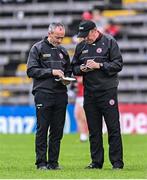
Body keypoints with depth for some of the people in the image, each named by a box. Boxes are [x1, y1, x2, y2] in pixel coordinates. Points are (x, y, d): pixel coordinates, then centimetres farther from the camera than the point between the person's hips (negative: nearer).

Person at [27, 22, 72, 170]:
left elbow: (68, 71, 26)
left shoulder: (63, 51, 17)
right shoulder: (37, 48, 2)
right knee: (42, 129, -4)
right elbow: (31, 71, -7)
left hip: (61, 95, 5)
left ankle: (53, 162, 9)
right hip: (43, 94, -5)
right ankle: (41, 162, -1)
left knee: (57, 131, 4)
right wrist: (51, 72, -14)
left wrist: (66, 79, 3)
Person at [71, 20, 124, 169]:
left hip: (107, 91, -5)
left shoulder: (109, 43, -1)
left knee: (113, 128, -4)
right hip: (89, 93, 5)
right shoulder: (81, 47, 13)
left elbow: (118, 65, -7)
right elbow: (74, 68, 17)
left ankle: (117, 162, -1)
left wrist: (99, 65, -15)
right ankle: (96, 162, 13)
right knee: (94, 130, 7)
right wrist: (81, 69, -5)